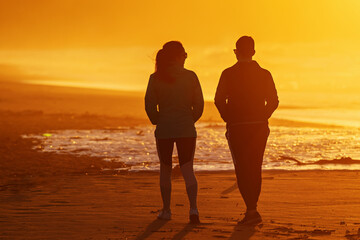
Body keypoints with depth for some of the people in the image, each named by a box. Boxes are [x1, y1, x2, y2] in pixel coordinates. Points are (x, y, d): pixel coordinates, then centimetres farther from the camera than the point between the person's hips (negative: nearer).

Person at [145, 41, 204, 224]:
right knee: (187, 170, 1)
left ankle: (166, 210, 19)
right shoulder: (190, 76, -4)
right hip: (186, 130, 0)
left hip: (164, 130, 1)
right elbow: (199, 104, -2)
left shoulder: (156, 78, -4)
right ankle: (193, 207, -17)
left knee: (165, 170, 15)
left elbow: (150, 105, -3)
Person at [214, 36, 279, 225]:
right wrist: (261, 119, 9)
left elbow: (219, 100, -10)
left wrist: (228, 119, 2)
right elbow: (273, 101, 0)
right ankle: (251, 209, 15)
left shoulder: (228, 74, -4)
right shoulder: (264, 74, 3)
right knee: (255, 169, 13)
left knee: (242, 169, -1)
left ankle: (252, 210, -14)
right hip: (260, 127, 3)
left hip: (237, 127, -3)